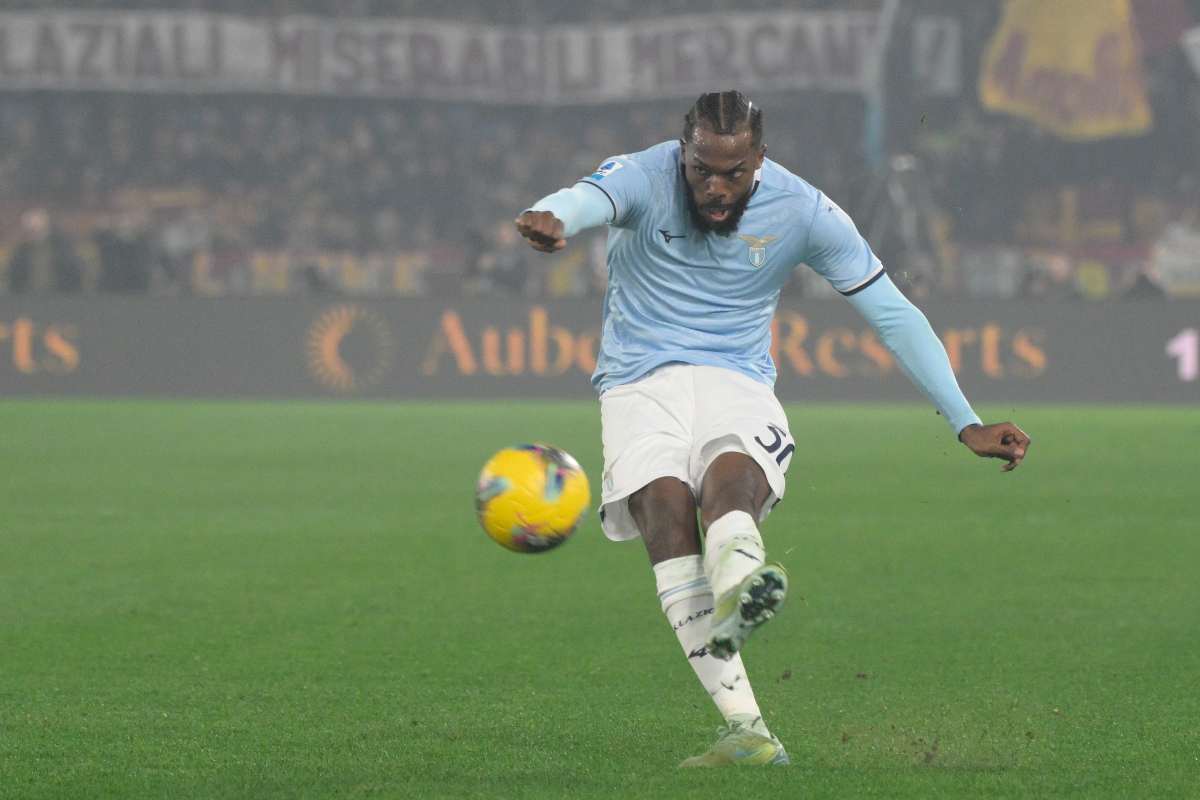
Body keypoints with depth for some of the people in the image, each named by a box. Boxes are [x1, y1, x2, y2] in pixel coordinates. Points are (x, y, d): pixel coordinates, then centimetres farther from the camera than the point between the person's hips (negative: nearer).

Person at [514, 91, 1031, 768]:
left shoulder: (802, 210, -2)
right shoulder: (643, 177, -8)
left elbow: (894, 315, 3)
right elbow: (586, 199, -33)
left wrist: (967, 424, -2)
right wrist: (554, 220, -59)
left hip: (737, 383, 2)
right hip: (641, 381, -2)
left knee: (730, 480, -34)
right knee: (666, 501, -30)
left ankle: (738, 583, -70)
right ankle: (745, 727, -39)